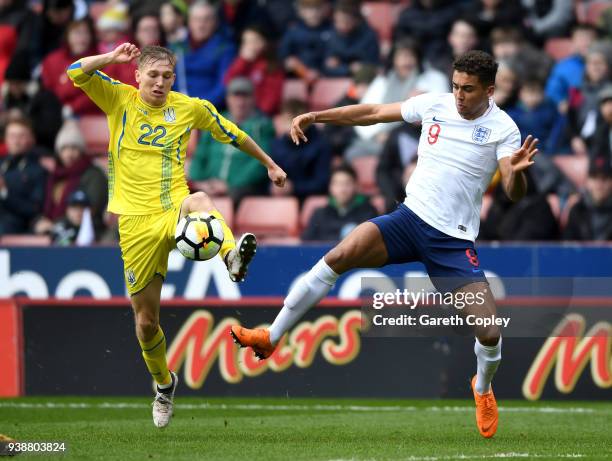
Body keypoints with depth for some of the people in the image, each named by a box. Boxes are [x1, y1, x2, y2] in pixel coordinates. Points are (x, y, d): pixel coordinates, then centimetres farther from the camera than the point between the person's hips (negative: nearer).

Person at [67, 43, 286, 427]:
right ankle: (163, 383, 31)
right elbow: (77, 73, -9)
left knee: (199, 201, -40)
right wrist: (112, 59, -22)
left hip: (174, 210, -1)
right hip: (135, 221, 1)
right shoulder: (120, 100, 4)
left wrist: (270, 164, 26)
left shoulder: (192, 108, 6)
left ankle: (232, 255, -67)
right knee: (146, 318, 5)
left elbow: (233, 135, 21)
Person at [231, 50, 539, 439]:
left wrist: (517, 171, -39)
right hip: (411, 217, 2)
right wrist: (317, 116, 4)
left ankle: (483, 388, 27)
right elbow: (374, 113, 10)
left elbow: (514, 193, -17)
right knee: (339, 257, -22)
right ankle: (271, 338, -13)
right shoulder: (434, 104, 1)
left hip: (455, 241, -2)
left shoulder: (503, 129, -8)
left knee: (490, 333, -10)